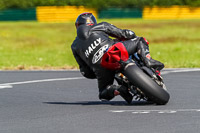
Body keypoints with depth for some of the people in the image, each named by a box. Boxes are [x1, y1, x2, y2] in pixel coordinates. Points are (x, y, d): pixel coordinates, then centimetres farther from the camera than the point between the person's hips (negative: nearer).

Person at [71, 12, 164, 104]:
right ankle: (147, 60, -8)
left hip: (100, 67, 1)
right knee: (141, 41, 21)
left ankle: (117, 90, -10)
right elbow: (124, 34, 21)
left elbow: (85, 71, 24)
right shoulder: (100, 27, 24)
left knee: (104, 94, 24)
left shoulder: (75, 46, 27)